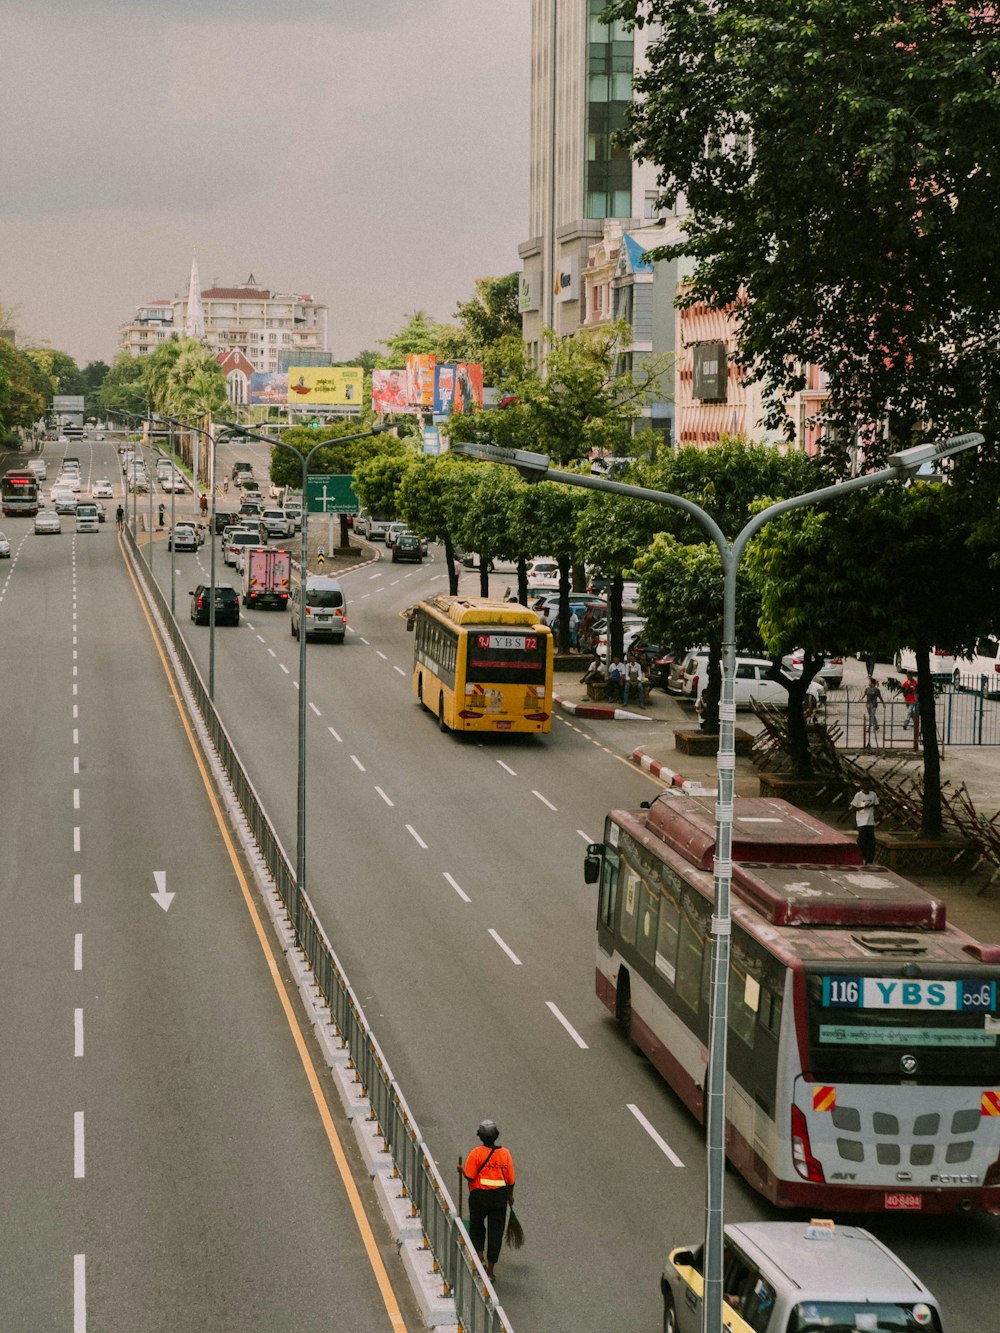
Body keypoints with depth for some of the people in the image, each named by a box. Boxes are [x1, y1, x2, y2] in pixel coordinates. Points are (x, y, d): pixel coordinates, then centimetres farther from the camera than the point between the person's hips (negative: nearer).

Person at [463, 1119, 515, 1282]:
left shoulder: (476, 1153, -14)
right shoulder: (505, 1153, -5)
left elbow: (469, 1176, -15)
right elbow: (510, 1179, 0)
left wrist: (462, 1170, 7)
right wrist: (510, 1195, 16)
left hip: (479, 1195, -2)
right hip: (500, 1195, 2)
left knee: (476, 1226, 21)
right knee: (495, 1231, 9)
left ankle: (479, 1258, 6)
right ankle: (490, 1270, 13)